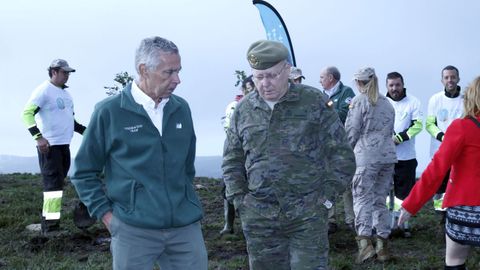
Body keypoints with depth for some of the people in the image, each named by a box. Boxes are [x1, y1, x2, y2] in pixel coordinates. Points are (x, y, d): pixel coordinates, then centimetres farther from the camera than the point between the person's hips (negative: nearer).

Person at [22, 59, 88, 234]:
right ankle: (49, 223, -9)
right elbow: (27, 113, -18)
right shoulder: (44, 90, -10)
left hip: (64, 144, 9)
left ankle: (50, 220, 21)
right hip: (49, 145, -9)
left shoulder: (66, 93, 17)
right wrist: (38, 137, -27)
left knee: (58, 182, 12)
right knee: (53, 183, -12)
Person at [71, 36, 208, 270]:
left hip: (186, 226, 4)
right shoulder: (109, 112, -5)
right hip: (133, 230, -3)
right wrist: (105, 213, -3)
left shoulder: (181, 108, 7)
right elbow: (84, 172, 2)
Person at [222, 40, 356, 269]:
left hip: (307, 214, -3)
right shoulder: (244, 109, 7)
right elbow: (232, 160, 15)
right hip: (259, 217, 3)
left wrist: (327, 195, -3)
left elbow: (341, 154, 2)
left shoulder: (314, 102, -2)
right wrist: (239, 199, 5)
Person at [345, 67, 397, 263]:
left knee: (362, 198, -4)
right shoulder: (387, 103, 17)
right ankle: (382, 245, 14)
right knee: (380, 199, 12)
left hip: (366, 156, -6)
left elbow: (351, 131, -4)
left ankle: (365, 241, -17)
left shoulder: (359, 101, -3)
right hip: (388, 154, 6)